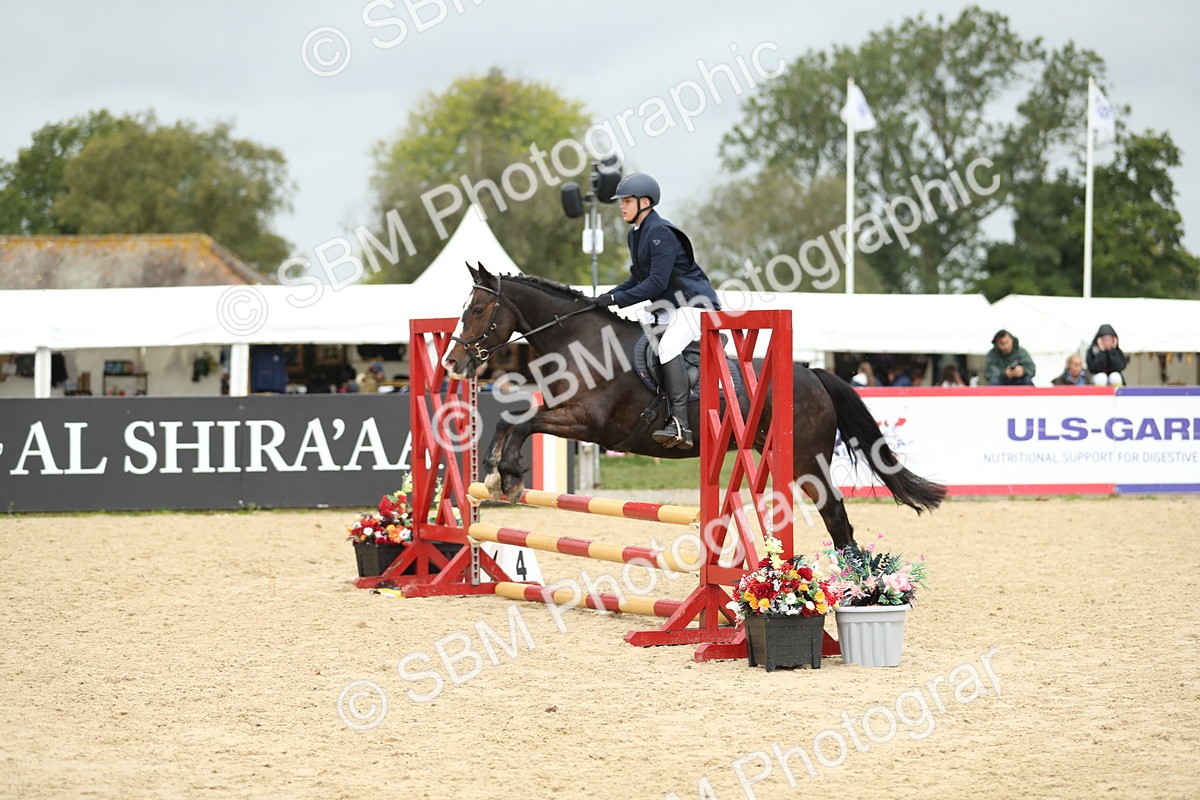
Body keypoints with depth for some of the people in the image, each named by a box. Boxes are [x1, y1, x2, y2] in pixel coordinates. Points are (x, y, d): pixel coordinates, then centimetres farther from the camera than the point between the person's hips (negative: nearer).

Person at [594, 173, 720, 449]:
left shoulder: (661, 233, -19)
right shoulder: (635, 234, 12)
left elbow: (657, 283, -24)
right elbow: (639, 278, 19)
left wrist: (617, 299, -22)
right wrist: (611, 295, 3)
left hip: (694, 304, -11)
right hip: (666, 308, 11)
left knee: (668, 346, -31)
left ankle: (680, 425, -38)